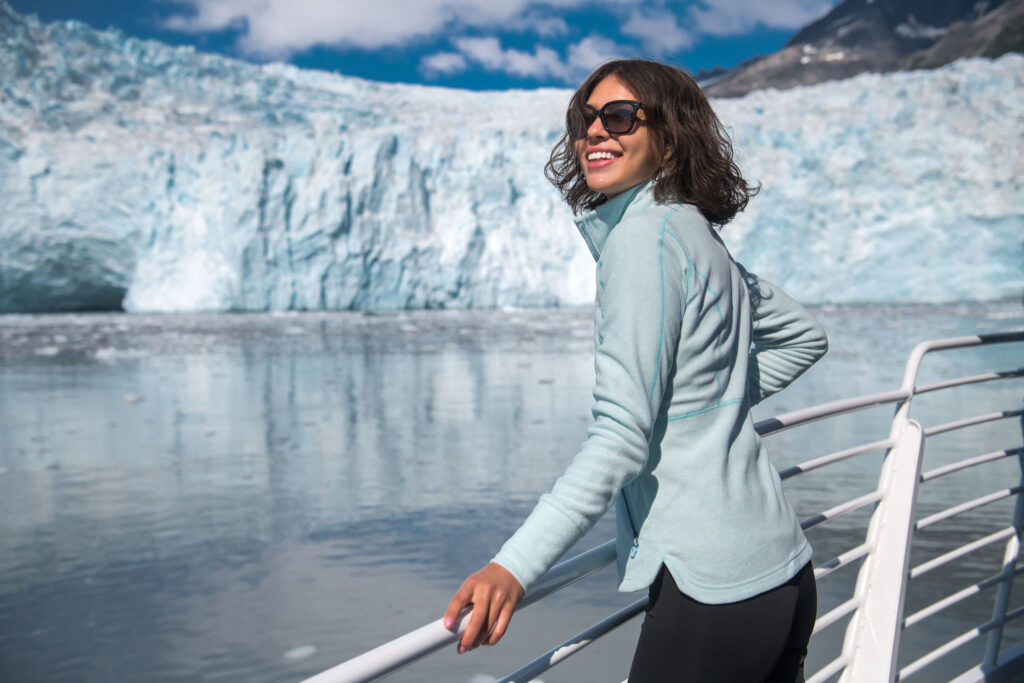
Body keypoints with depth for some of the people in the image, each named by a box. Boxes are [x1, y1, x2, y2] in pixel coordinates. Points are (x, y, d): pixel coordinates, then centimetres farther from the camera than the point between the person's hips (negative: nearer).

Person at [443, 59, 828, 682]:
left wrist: (515, 565, -26)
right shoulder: (699, 236, 13)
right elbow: (804, 336, 25)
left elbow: (622, 433, -22)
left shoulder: (645, 235, -15)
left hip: (714, 588, -9)